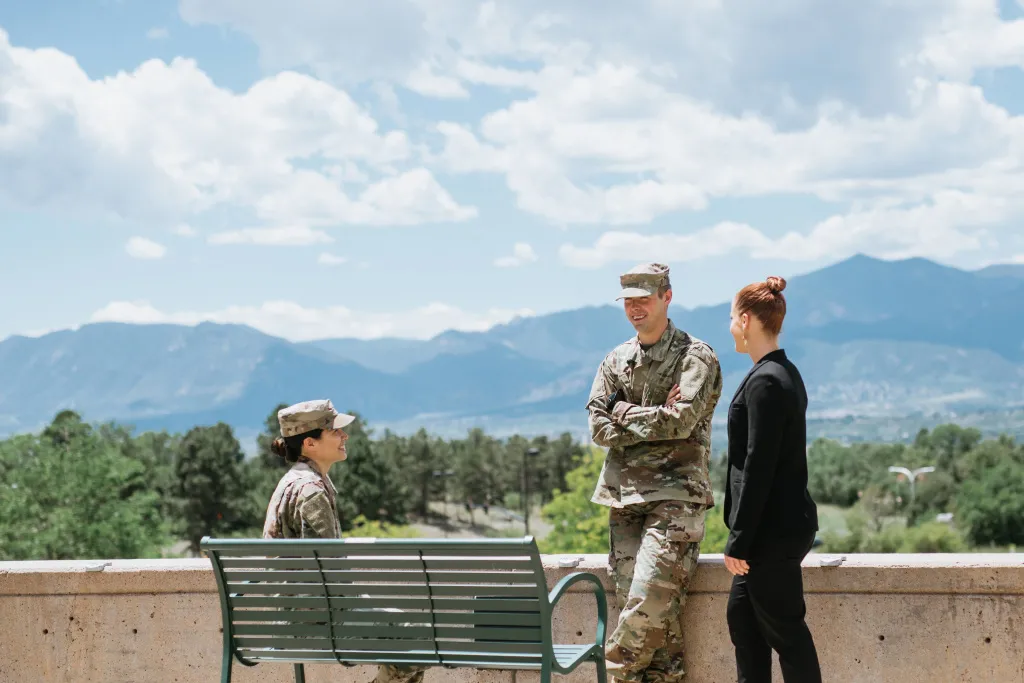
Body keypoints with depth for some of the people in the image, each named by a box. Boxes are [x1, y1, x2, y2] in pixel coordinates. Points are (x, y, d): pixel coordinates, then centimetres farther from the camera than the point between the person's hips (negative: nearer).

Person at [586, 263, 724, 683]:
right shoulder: (616, 361, 17)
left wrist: (625, 413, -2)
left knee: (649, 600, -16)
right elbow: (599, 429, 6)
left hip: (675, 497, -5)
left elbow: (681, 421, -14)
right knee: (648, 612, 1)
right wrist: (655, 418, -6)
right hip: (624, 496, 5)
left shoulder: (696, 357, 0)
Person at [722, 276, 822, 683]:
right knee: (742, 616, 15)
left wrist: (739, 540, -18)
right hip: (784, 524, 10)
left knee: (783, 628, -2)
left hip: (773, 530, -10)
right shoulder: (786, 373, 13)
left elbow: (758, 467, -21)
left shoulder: (765, 382, -18)